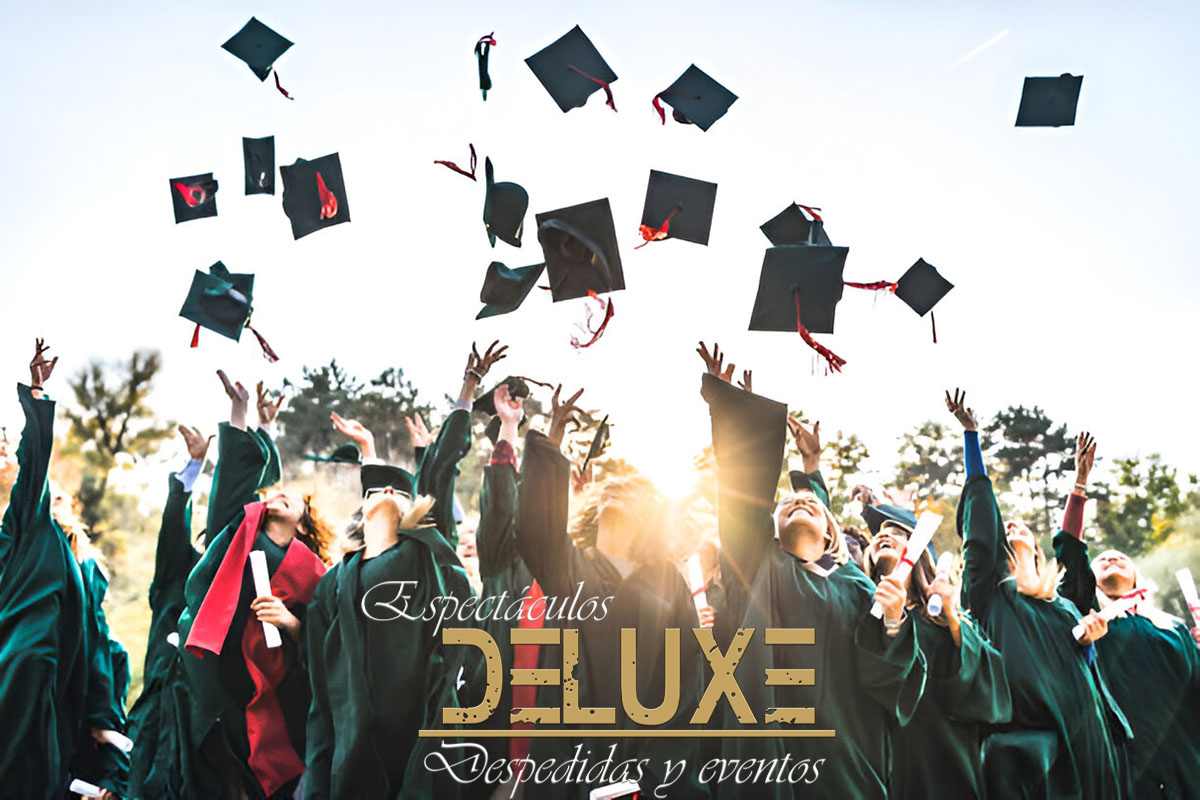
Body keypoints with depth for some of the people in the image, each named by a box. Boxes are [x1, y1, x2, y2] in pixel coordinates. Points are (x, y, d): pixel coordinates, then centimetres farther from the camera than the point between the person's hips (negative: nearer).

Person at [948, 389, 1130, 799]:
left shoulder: (1064, 607, 22)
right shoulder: (989, 589, 9)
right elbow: (980, 522, -1)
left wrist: (1088, 641, 1)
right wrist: (971, 433, -5)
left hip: (1080, 735, 5)